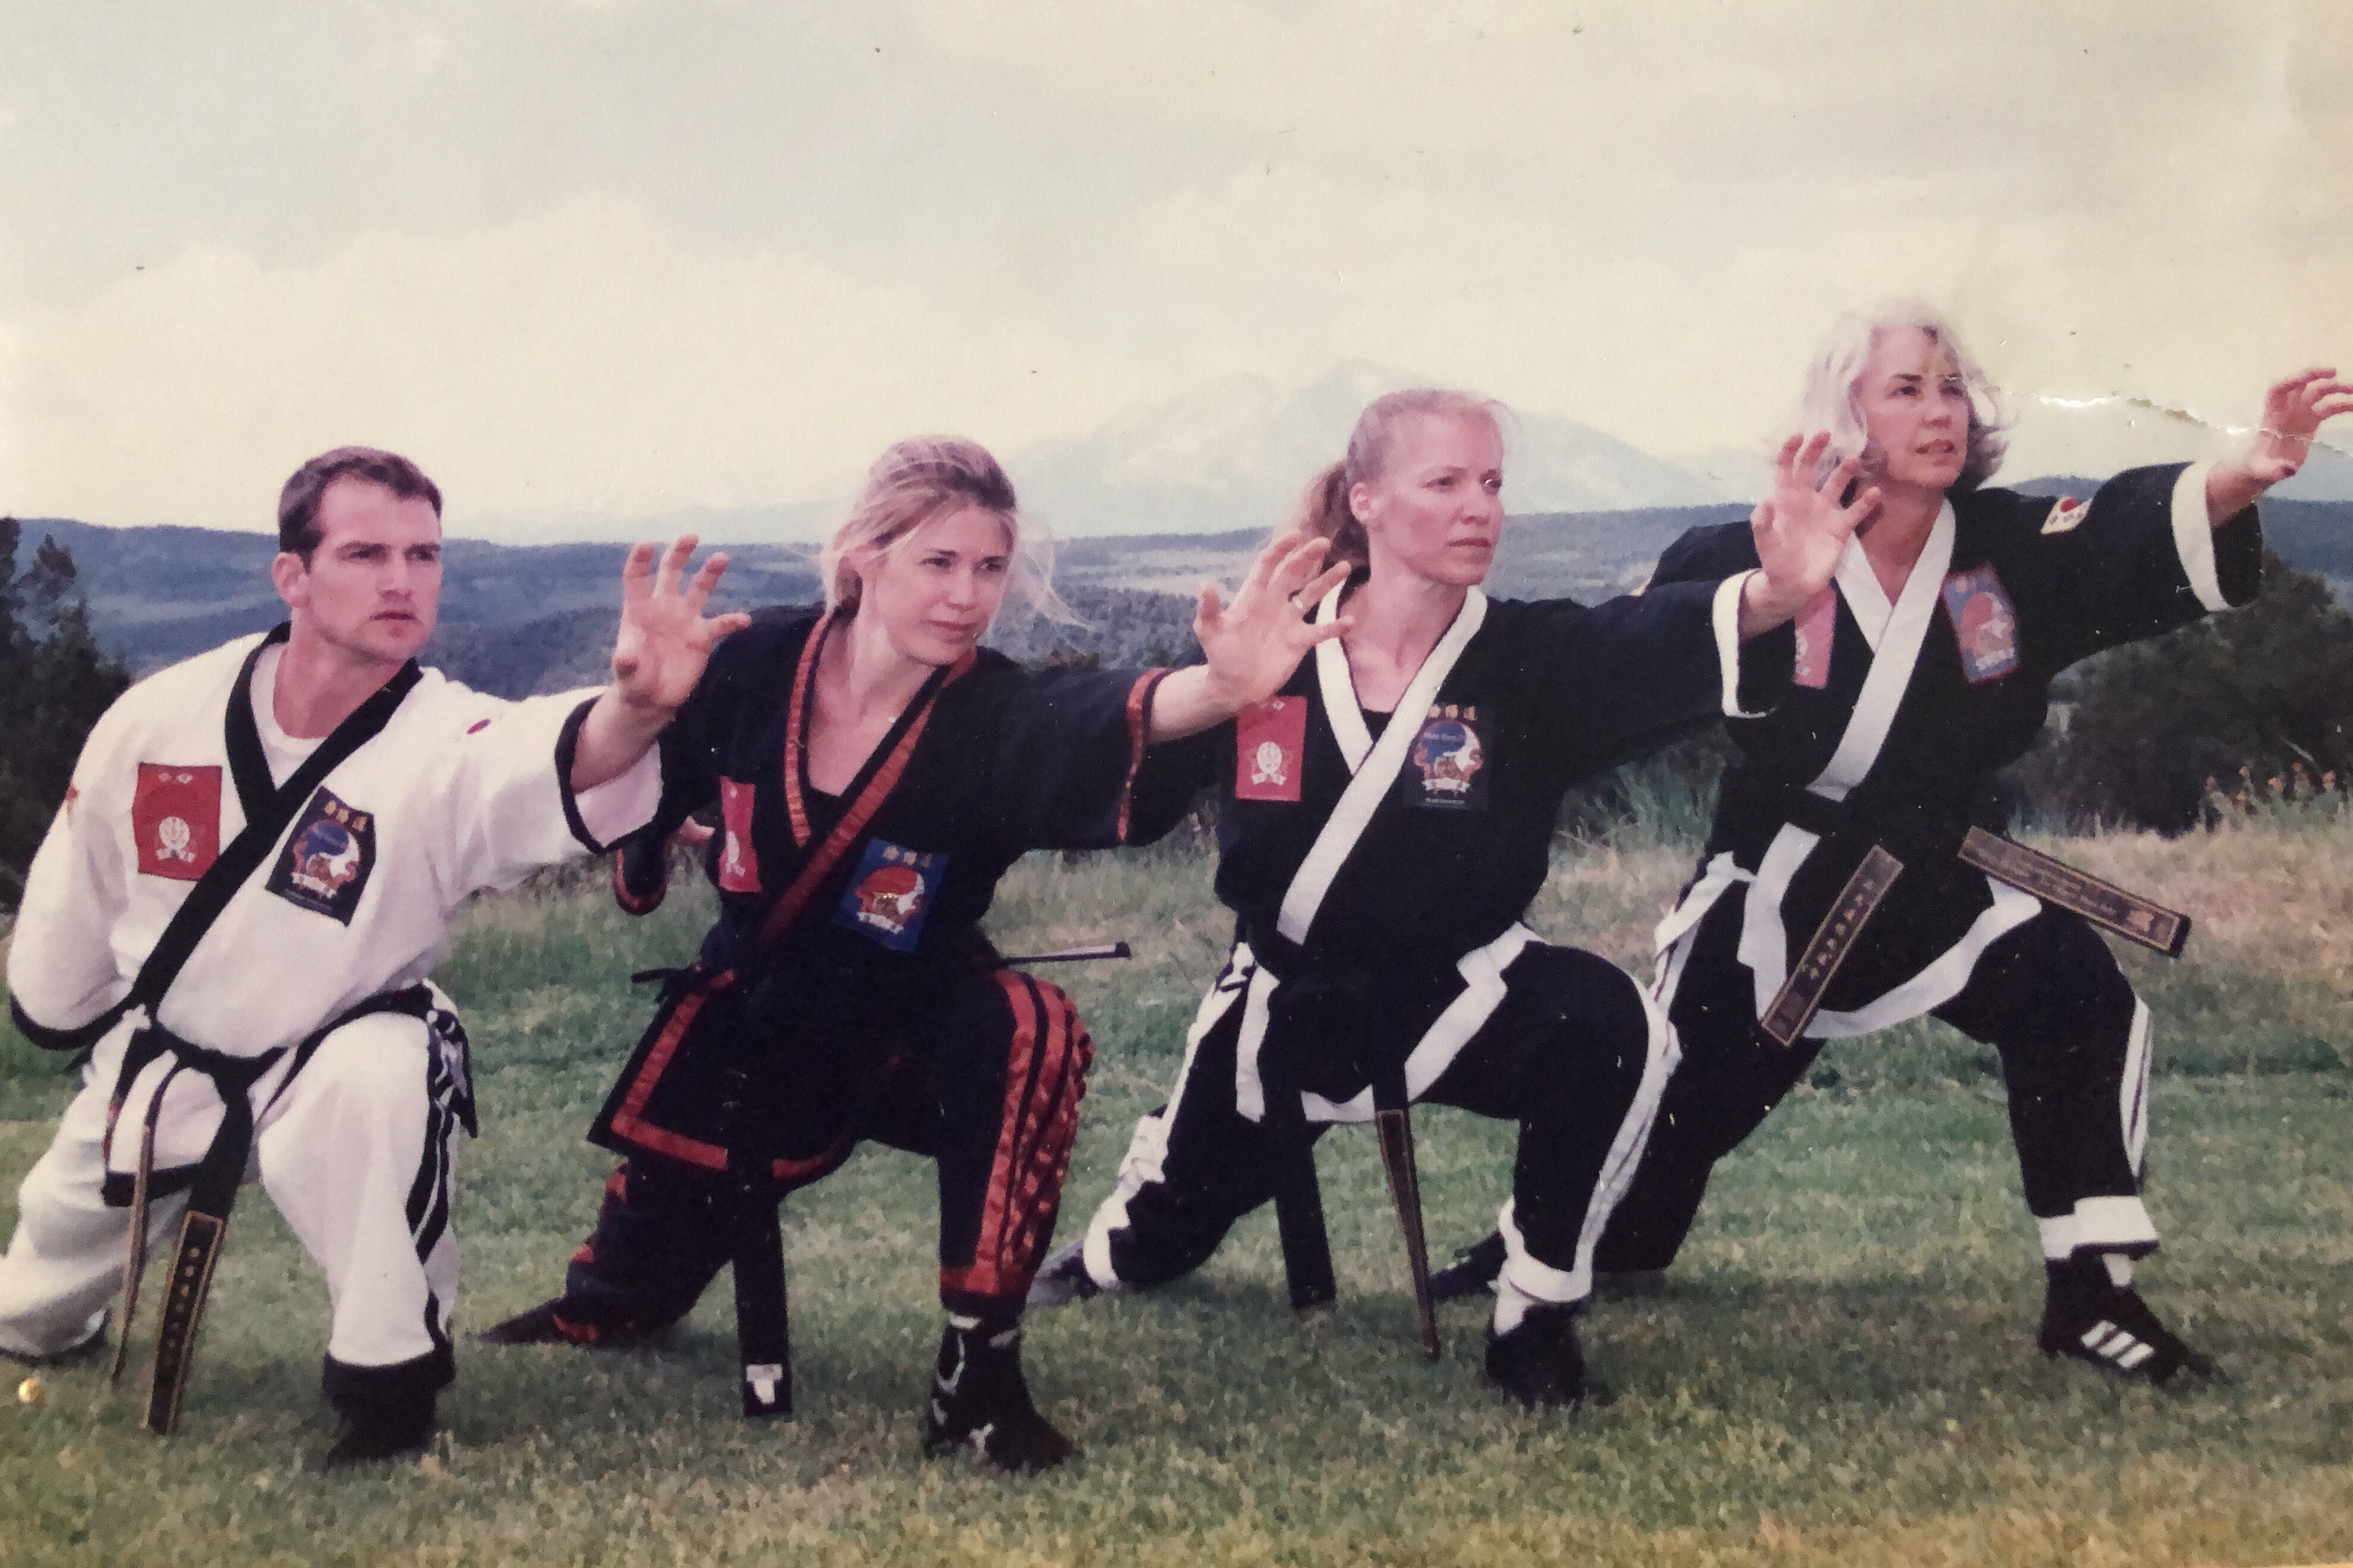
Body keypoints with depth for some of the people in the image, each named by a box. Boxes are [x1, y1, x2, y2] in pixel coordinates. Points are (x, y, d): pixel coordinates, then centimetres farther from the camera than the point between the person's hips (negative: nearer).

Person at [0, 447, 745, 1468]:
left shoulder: (449, 747, -29)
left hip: (335, 1066, -3)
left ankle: (387, 1387, -20)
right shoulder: (163, 716, -19)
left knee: (378, 1079, -38)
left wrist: (634, 707, -75)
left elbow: (563, 764, -54)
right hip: (151, 1066, 4)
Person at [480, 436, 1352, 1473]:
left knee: (1032, 1032, -35)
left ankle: (978, 1375, -25)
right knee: (642, 1263, 15)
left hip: (912, 1026, -2)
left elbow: (1107, 720, -50)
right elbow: (648, 776, 5)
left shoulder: (993, 717, -25)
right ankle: (596, 1309, 58)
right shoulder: (755, 667, -18)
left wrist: (1223, 686, -68)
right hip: (745, 1019, 2)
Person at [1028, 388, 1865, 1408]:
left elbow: (1648, 645, -35)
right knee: (1156, 1247, 8)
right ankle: (1116, 1247, 51)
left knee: (1609, 1027, -31)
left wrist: (1773, 594, -56)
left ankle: (1536, 1318, -11)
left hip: (1456, 986, -1)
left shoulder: (1526, 658, -14)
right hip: (1286, 1006, 1)